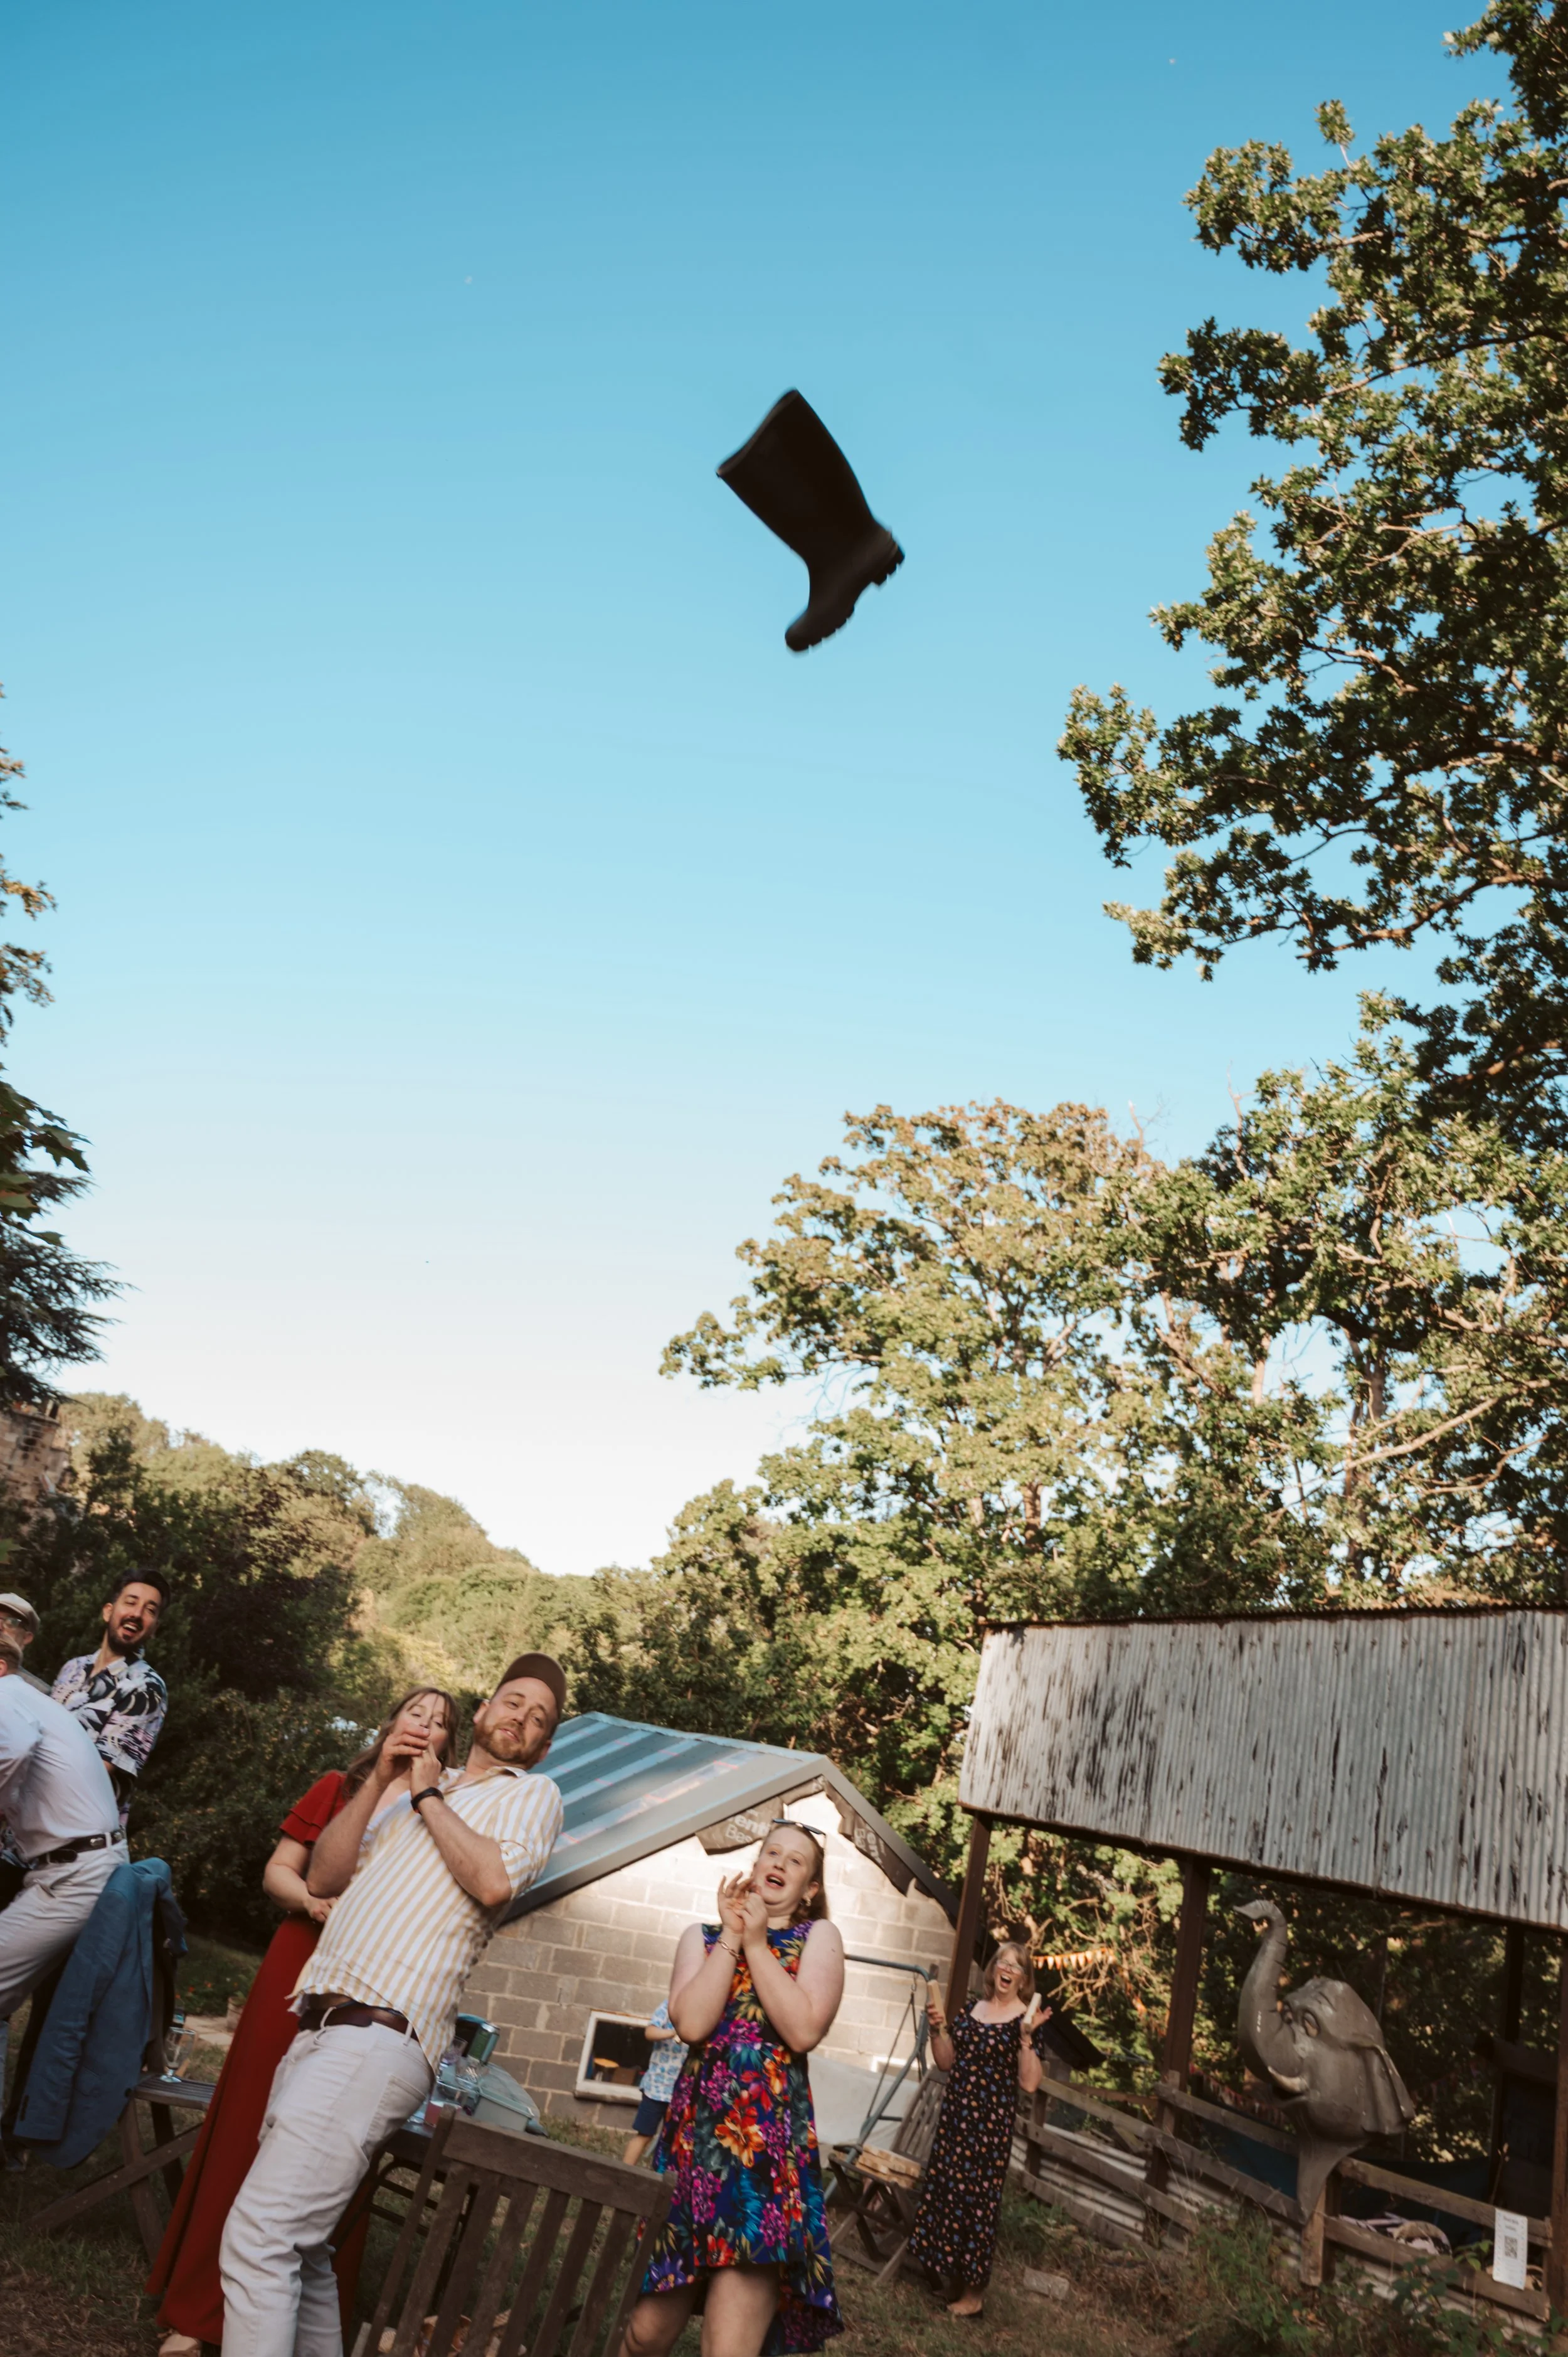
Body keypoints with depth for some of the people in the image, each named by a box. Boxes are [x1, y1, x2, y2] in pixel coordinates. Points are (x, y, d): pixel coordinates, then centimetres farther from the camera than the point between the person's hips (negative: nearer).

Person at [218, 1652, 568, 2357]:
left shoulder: (533, 1794, 7)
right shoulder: (413, 1793, 26)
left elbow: (494, 1879, -13)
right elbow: (323, 1877, 15)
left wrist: (430, 1796, -1)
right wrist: (380, 1778, 5)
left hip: (381, 2036, -7)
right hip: (318, 2030, 7)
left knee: (259, 2237, -15)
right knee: (300, 2249, 10)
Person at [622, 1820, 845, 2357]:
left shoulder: (818, 1937, 7)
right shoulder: (702, 1936, 14)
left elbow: (804, 2031, -10)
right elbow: (690, 2023, -6)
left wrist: (757, 1943, -6)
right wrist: (732, 1936, -4)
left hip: (772, 2143, -2)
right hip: (695, 2133, 3)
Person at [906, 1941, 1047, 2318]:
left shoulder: (1025, 2020, -7)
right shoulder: (971, 2008, 8)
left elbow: (1030, 2083, -14)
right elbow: (946, 2062, 12)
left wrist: (1026, 2037, -25)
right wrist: (938, 2028, -3)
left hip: (992, 2122, -5)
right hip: (954, 2115, 5)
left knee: (978, 2198, 1)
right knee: (943, 2190, 10)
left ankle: (974, 2294, 15)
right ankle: (949, 2274, 28)